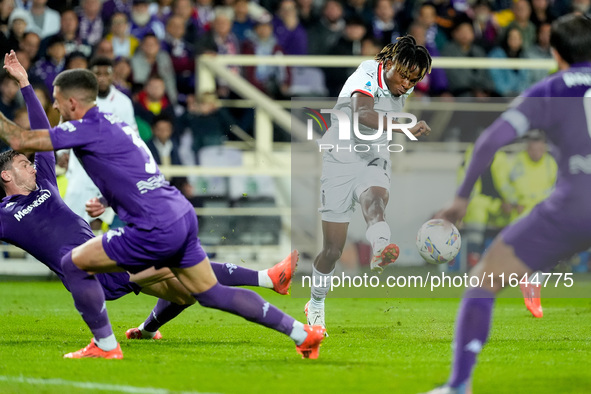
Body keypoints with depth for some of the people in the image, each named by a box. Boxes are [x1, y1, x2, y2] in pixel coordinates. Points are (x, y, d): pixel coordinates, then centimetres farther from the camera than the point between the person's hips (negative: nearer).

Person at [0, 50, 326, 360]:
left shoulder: (88, 128, -10)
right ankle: (304, 334, 14)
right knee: (212, 294, 15)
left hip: (158, 231, -9)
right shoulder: (109, 124, 19)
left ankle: (105, 346, 6)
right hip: (182, 218, 10)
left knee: (74, 264, 0)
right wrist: (105, 201, 18)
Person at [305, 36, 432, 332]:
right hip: (340, 162, -4)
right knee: (333, 249, -1)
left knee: (375, 197, -35)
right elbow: (362, 113, -42)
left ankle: (381, 251, -67)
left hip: (374, 163, 4)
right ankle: (316, 305, 25)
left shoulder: (403, 89, 5)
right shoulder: (366, 77, -19)